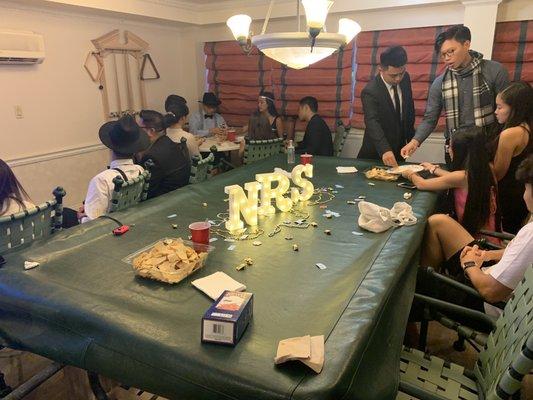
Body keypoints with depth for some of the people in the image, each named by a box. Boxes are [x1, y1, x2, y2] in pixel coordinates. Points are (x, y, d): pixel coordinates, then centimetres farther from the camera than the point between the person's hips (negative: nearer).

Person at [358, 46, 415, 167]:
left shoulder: (405, 79, -5)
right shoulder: (370, 91, -25)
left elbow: (409, 108, 9)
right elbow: (372, 122, -38)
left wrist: (411, 136, 6)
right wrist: (385, 150, -51)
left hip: (399, 149, 6)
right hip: (377, 152, -5)